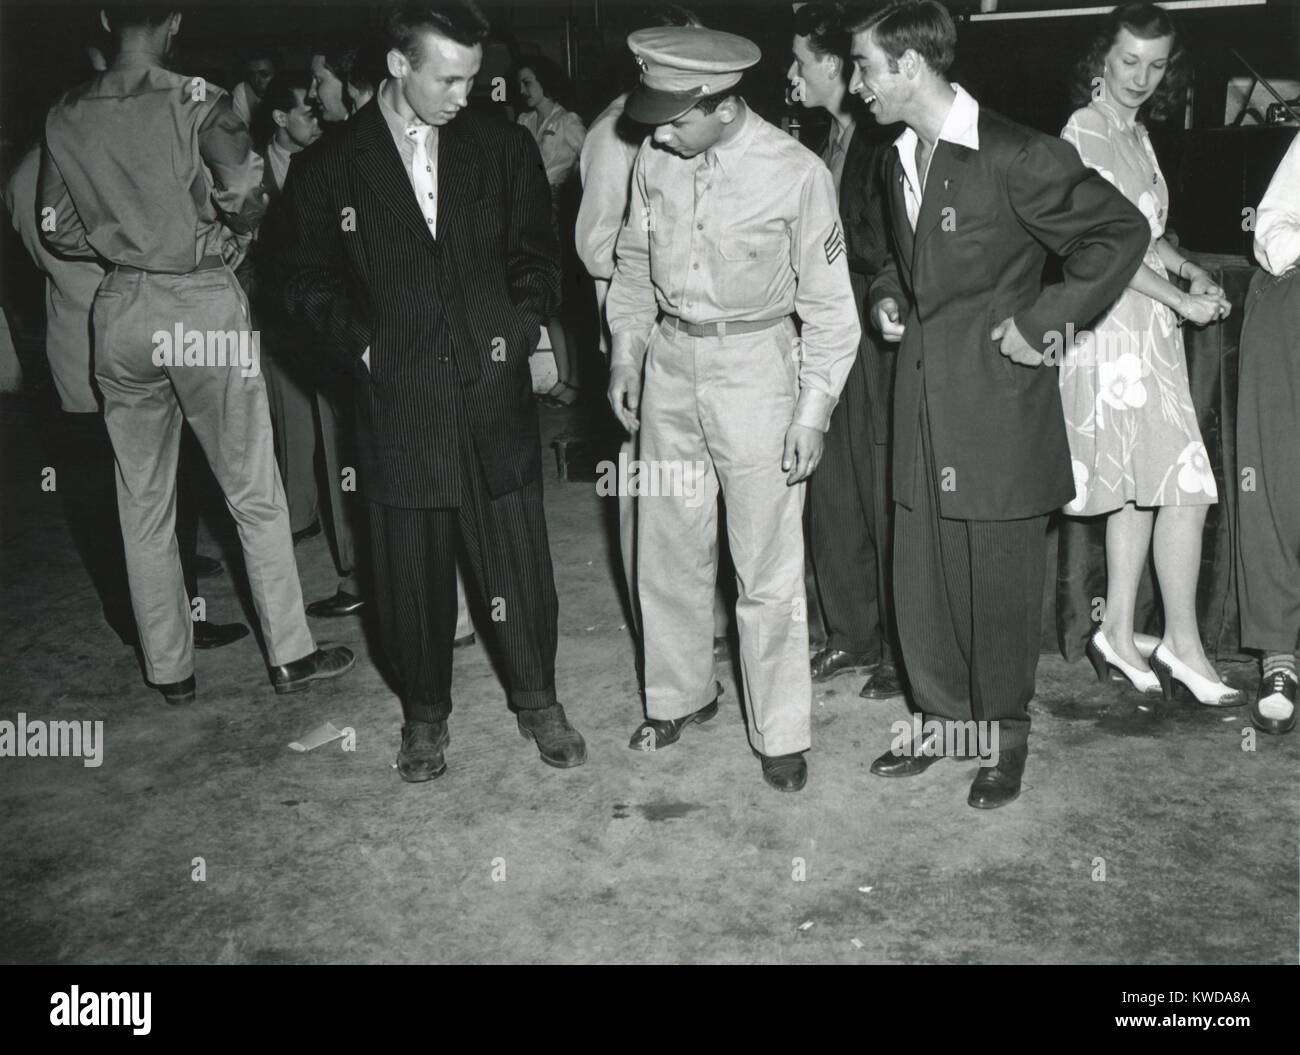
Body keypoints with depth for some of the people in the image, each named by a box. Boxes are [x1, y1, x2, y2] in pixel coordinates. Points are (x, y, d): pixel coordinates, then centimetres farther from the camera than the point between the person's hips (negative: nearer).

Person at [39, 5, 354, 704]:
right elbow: (248, 201, -18)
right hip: (201, 305, -4)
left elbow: (58, 232, 6)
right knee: (254, 494, 7)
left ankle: (168, 669, 22)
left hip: (120, 312, 4)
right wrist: (221, 235, 3)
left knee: (143, 505, 12)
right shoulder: (197, 102, -9)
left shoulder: (64, 118, 3)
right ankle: (289, 655, 15)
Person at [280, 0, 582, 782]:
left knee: (521, 562, 8)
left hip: (495, 395, 1)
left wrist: (522, 328, -4)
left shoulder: (505, 148, 4)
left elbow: (536, 256, 10)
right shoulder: (328, 167, 1)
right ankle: (426, 715, 29)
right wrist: (362, 344, -7)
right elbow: (309, 282, 6)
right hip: (398, 403, -1)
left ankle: (538, 701, 29)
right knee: (412, 573, 9)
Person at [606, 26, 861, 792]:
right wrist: (627, 351, 6)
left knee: (769, 569, 2)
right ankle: (680, 695, 35)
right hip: (670, 364, 5)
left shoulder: (797, 174, -15)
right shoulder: (655, 160, -3)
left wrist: (813, 410, -10)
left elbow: (829, 305, -8)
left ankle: (782, 735, 19)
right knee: (667, 549, 14)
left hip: (755, 368, -4)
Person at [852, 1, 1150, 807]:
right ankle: (944, 718, 29)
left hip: (998, 404, -7)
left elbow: (1122, 231, -9)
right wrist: (890, 294, 10)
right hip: (925, 400, 7)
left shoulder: (1016, 156, -13)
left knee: (1000, 579, 5)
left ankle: (1006, 735, 23)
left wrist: (1046, 319, -12)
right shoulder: (902, 159, 11)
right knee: (924, 574, 11)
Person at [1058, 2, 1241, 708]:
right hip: (1112, 328, -9)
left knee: (1138, 490, 10)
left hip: (1148, 328, 9)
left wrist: (1190, 270, 4)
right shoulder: (1083, 132, -9)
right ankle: (1181, 646, 3)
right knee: (1185, 487, -8)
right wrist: (1183, 300, -10)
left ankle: (1117, 633, 19)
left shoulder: (1135, 133, 17)